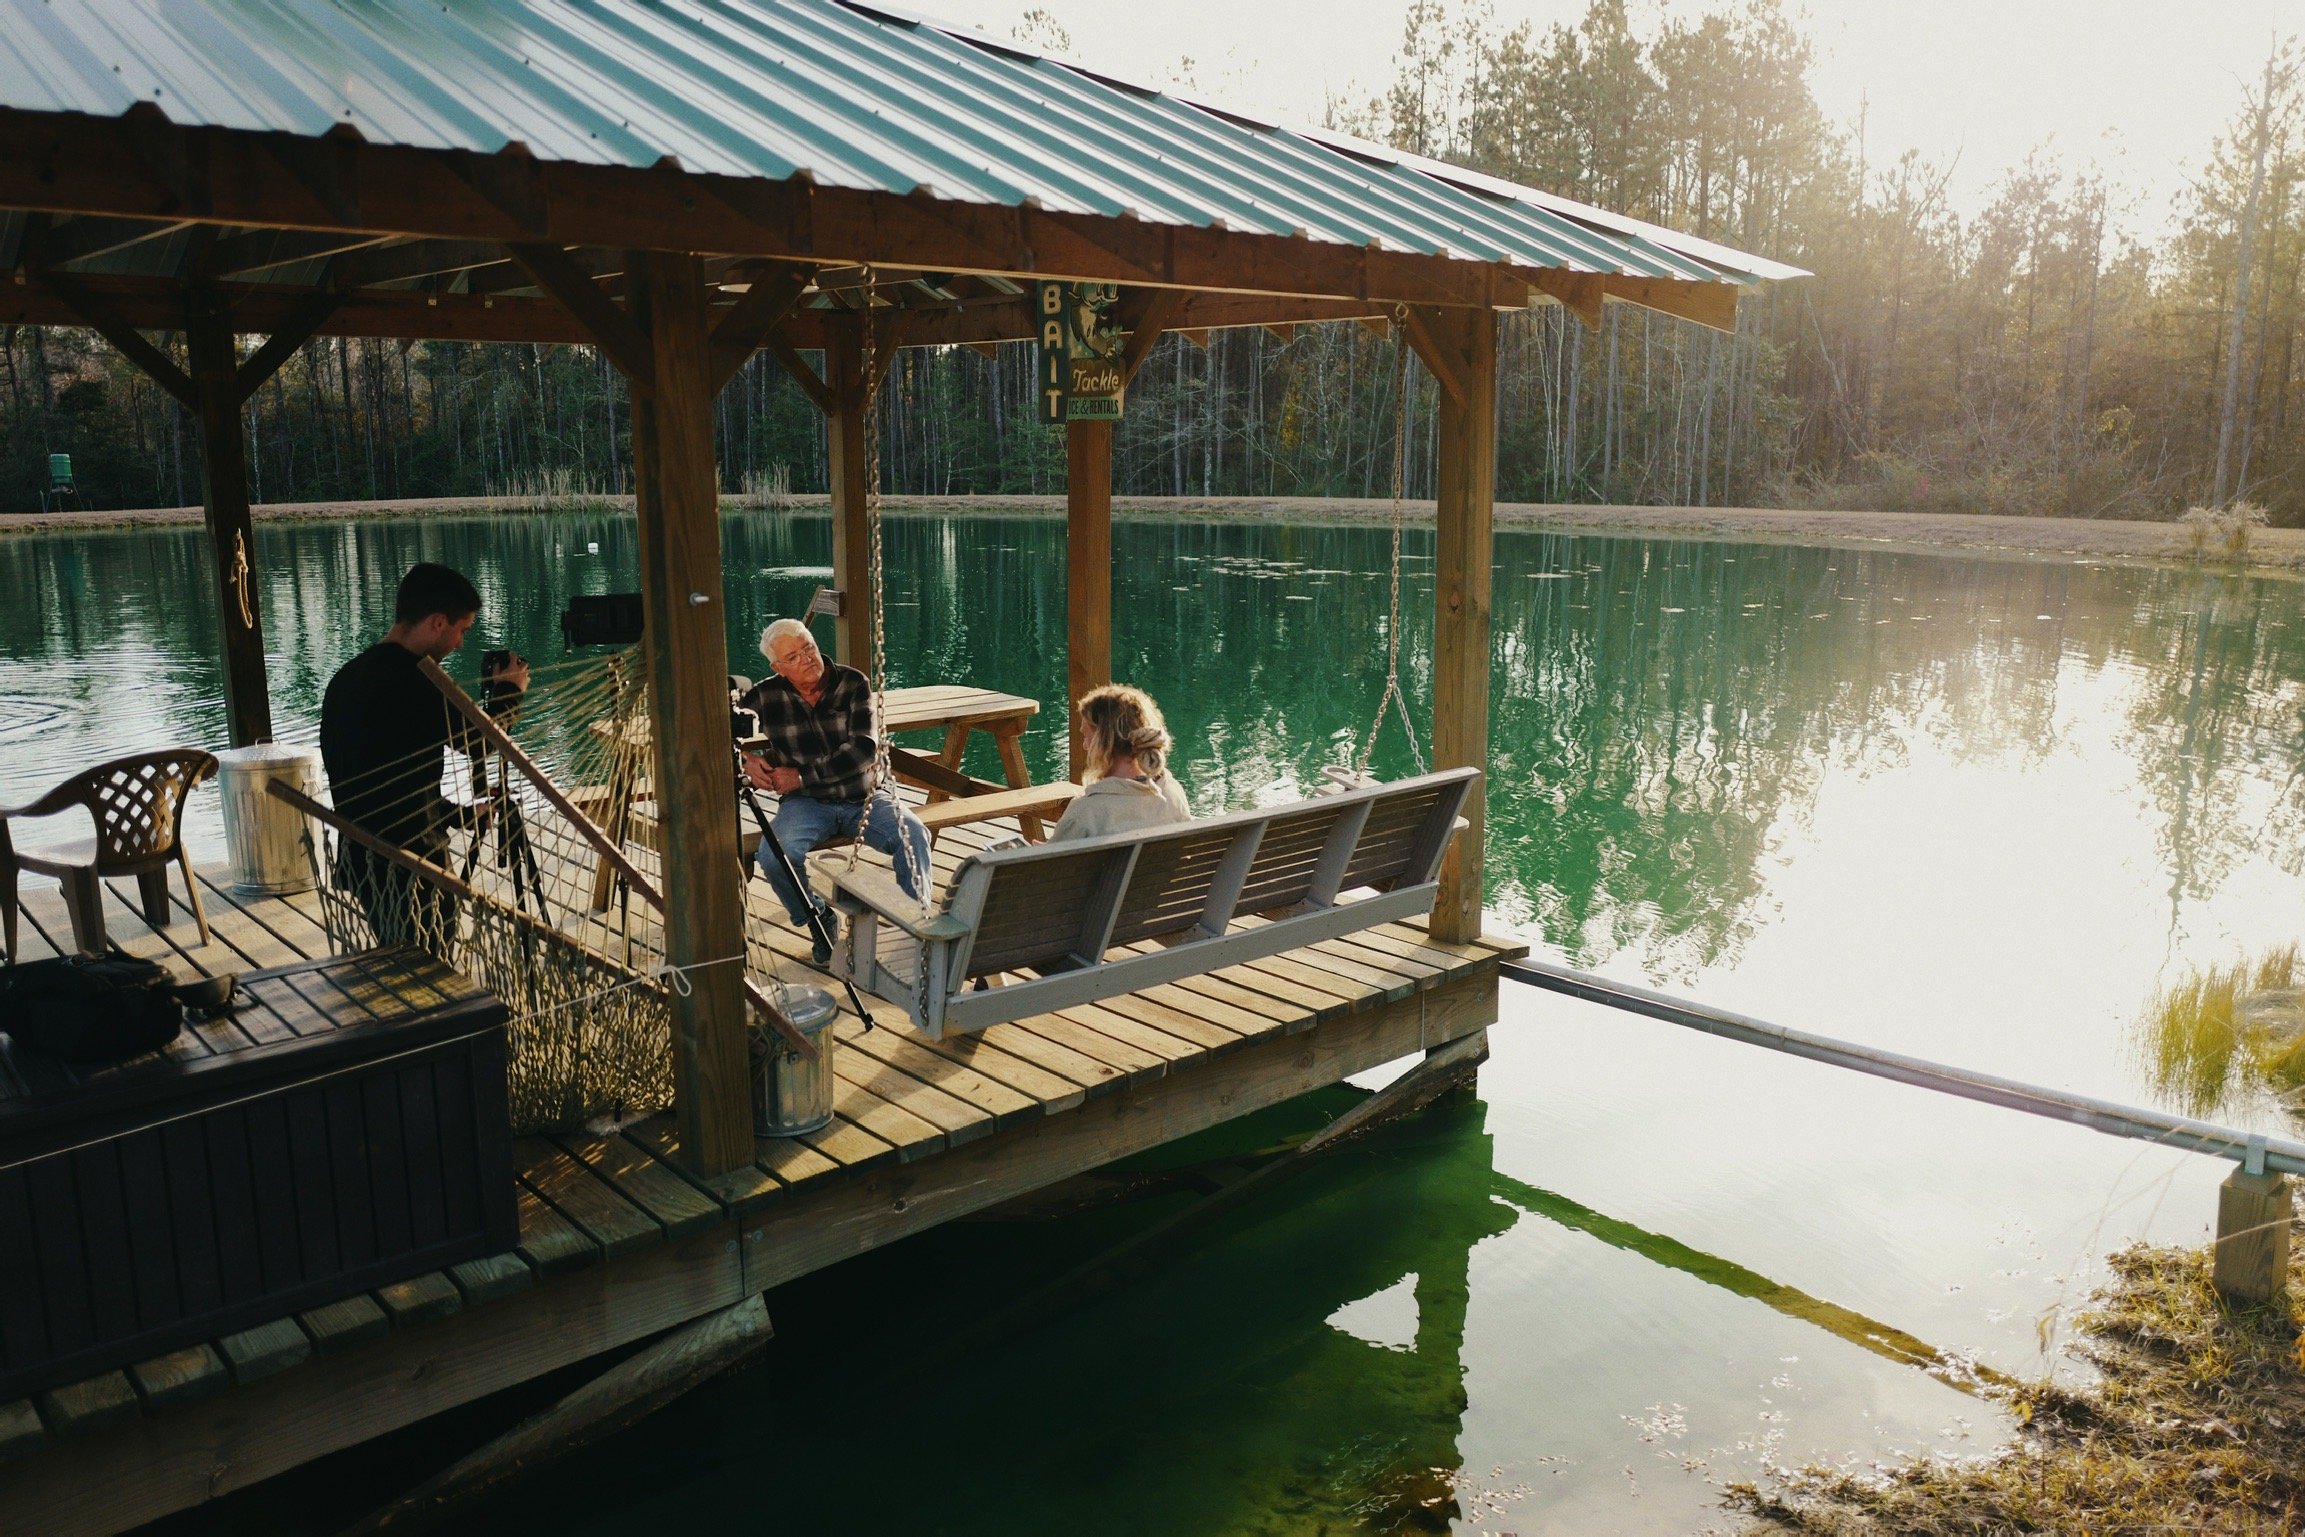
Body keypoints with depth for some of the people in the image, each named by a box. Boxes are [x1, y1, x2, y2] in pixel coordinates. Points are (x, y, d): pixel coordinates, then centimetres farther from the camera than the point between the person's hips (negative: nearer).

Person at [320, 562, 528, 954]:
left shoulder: (346, 678, 10)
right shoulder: (414, 682, -19)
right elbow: (479, 744, -4)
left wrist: (458, 814, 22)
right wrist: (509, 691, 13)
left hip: (360, 860, 9)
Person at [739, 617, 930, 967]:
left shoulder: (853, 684, -3)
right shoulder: (765, 696, 2)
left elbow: (865, 749, -13)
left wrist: (801, 776, -16)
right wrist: (746, 760, -9)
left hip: (862, 797, 0)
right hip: (806, 803, 1)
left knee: (913, 834, -30)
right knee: (773, 855, -30)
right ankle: (818, 923, -1)